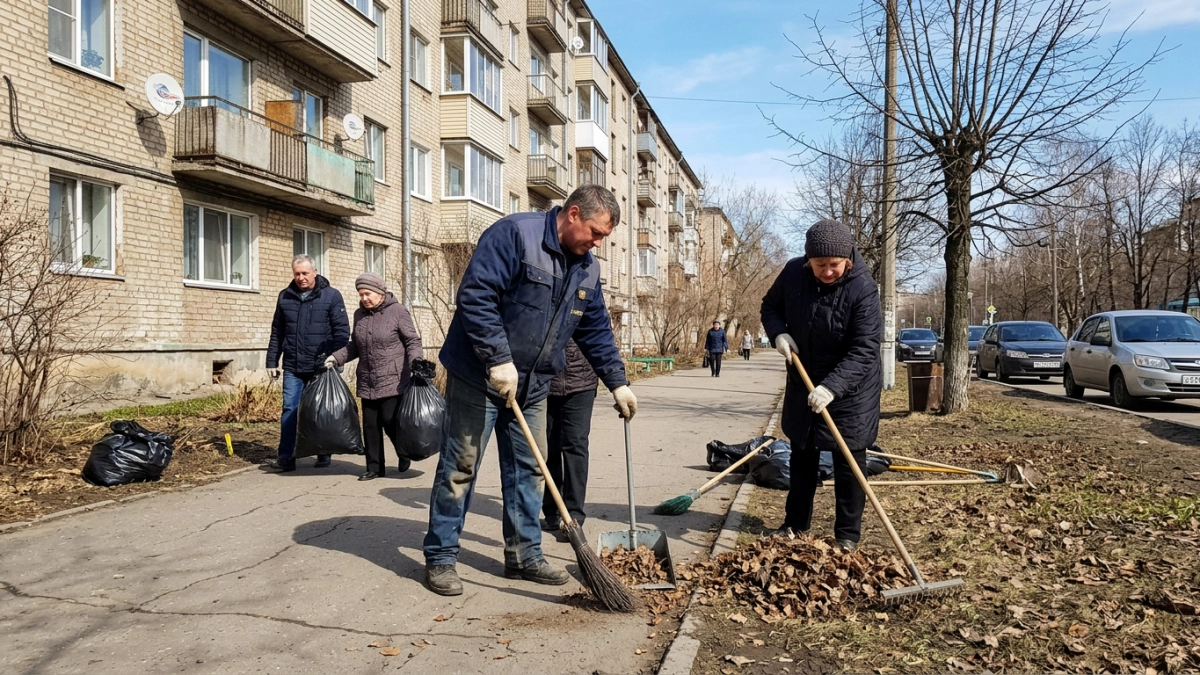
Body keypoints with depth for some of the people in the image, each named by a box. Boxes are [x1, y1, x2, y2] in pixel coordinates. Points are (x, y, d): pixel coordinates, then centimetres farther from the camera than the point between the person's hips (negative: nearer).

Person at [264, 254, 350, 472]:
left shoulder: (331, 296, -2)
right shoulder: (285, 297, 9)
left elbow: (342, 331, -5)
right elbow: (277, 332, 14)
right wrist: (272, 361, 10)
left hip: (321, 367, -3)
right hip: (292, 367, 3)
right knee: (290, 410, 1)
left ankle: (323, 454, 20)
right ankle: (286, 457, 5)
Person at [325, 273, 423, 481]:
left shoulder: (398, 311, -6)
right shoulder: (359, 314, 11)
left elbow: (413, 341, -7)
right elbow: (355, 345, 19)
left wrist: (416, 363, -23)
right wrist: (336, 357, 6)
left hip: (393, 380, -6)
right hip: (367, 382, 6)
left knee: (390, 421, -9)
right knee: (370, 425, 7)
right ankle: (374, 467, 18)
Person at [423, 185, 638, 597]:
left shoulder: (587, 270, 7)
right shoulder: (514, 234, -17)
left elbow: (596, 332, 15)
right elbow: (475, 296, -24)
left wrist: (617, 382, 10)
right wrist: (499, 360, -27)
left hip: (532, 386, 7)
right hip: (479, 377, -7)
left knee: (528, 471, 11)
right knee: (459, 468, 1)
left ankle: (524, 555, 23)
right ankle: (440, 558, 13)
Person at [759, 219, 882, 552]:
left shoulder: (863, 289, -24)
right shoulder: (793, 273, -11)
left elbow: (864, 350, -28)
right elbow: (770, 307, 7)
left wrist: (832, 387, -40)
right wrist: (778, 332, -14)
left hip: (850, 390, -5)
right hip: (803, 383, 5)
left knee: (848, 462, 1)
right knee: (802, 455, 16)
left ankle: (848, 535, 14)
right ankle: (795, 523, 31)